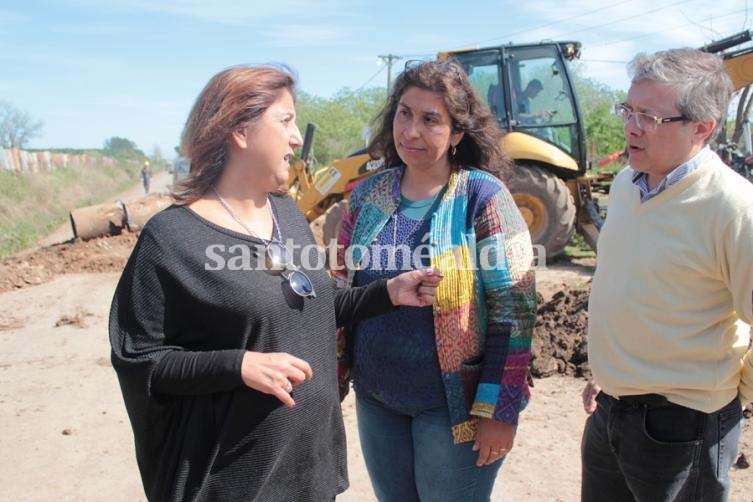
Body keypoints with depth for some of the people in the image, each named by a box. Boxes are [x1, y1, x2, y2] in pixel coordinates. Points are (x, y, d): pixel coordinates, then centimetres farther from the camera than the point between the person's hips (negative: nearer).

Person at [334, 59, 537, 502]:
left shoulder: (483, 195, -13)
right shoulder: (368, 195, 1)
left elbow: (514, 309, -14)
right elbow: (342, 294, 8)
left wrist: (500, 409, -15)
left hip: (454, 405, -4)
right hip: (375, 400, 5)